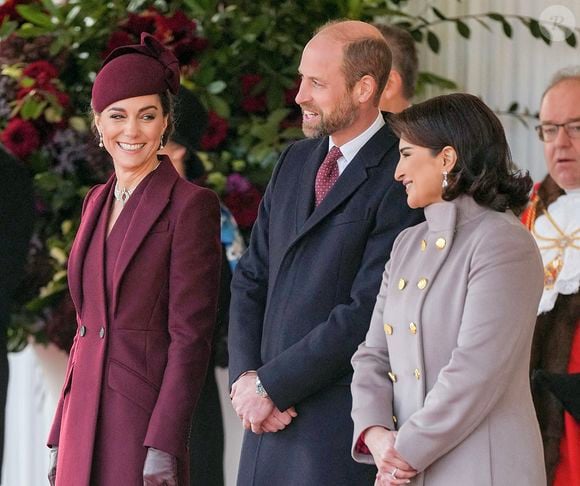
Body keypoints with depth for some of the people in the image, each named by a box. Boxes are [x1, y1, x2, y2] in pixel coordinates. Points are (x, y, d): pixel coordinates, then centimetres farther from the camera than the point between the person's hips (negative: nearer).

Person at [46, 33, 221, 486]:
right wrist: (62, 436, 15)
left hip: (145, 420, -6)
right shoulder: (98, 200, 14)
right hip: (86, 418, 7)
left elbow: (191, 336, -12)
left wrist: (164, 447, -18)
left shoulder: (191, 205, -7)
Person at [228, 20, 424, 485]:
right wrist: (245, 375, -2)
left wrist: (270, 384, -11)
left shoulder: (401, 180, -11)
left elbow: (367, 312, -16)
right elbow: (251, 280, 13)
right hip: (272, 415, 7)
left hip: (341, 424, -7)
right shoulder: (295, 162, 13)